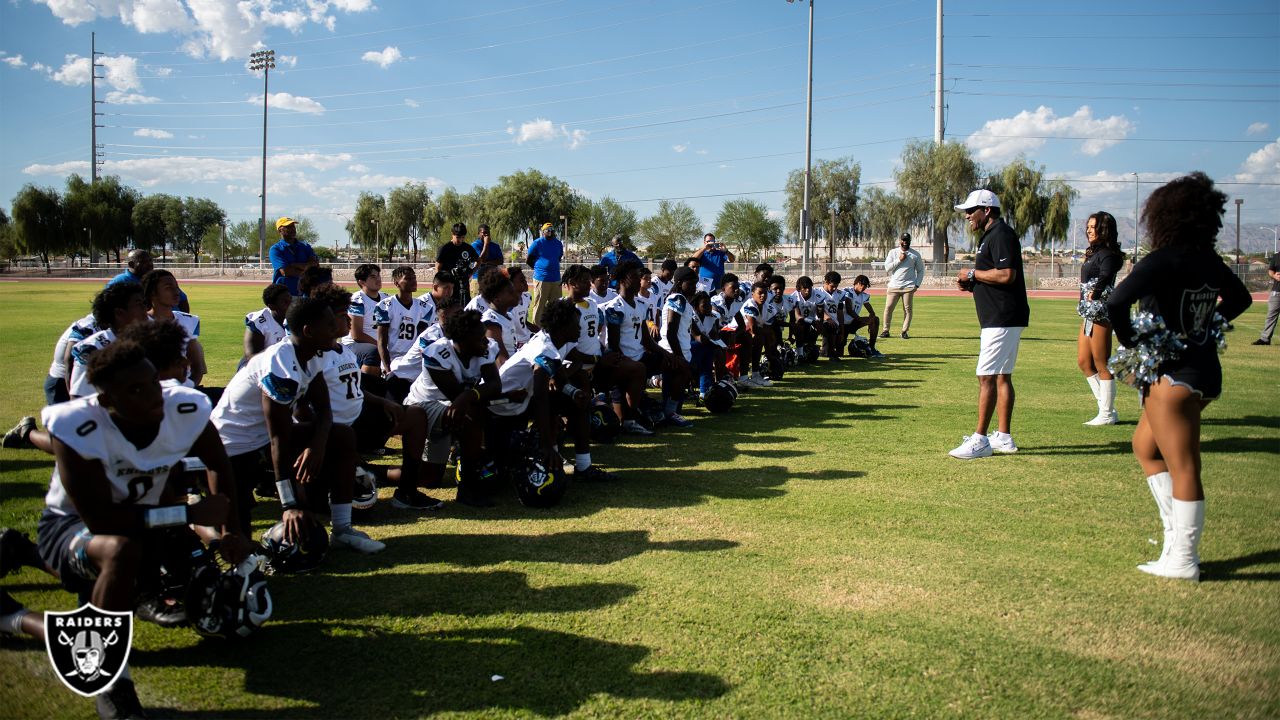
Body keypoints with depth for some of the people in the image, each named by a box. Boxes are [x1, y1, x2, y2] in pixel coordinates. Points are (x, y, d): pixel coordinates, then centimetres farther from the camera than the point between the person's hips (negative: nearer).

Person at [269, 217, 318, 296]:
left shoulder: (305, 247, 14)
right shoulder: (275, 249, -1)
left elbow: (315, 265, -1)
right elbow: (285, 272, -14)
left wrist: (294, 265, -10)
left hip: (304, 293, 4)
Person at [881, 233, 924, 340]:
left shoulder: (915, 255, 8)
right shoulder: (893, 252, 9)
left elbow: (920, 270, 11)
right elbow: (887, 268, 0)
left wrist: (917, 284, -1)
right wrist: (899, 260, -10)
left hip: (908, 286, 0)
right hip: (893, 286, 0)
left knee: (907, 309, -2)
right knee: (888, 308, -3)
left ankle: (904, 331, 6)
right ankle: (886, 330, 6)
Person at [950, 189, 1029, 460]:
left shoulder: (1000, 234, -14)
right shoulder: (991, 235, 20)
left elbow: (1006, 274, -25)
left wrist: (973, 273, -13)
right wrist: (971, 284, 9)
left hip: (1002, 320, -11)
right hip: (1001, 318, 11)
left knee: (987, 377, -11)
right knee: (1002, 377, 12)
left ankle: (980, 440, -10)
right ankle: (1004, 437, 18)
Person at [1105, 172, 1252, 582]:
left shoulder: (1163, 261, -16)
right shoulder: (1210, 262, 8)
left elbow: (1116, 301, -29)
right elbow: (1241, 298, 27)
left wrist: (1130, 341, -14)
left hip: (1173, 375, -8)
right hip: (1206, 370, 8)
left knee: (1182, 468, -2)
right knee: (1145, 446, 21)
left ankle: (1182, 559, 6)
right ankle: (1178, 534, 22)